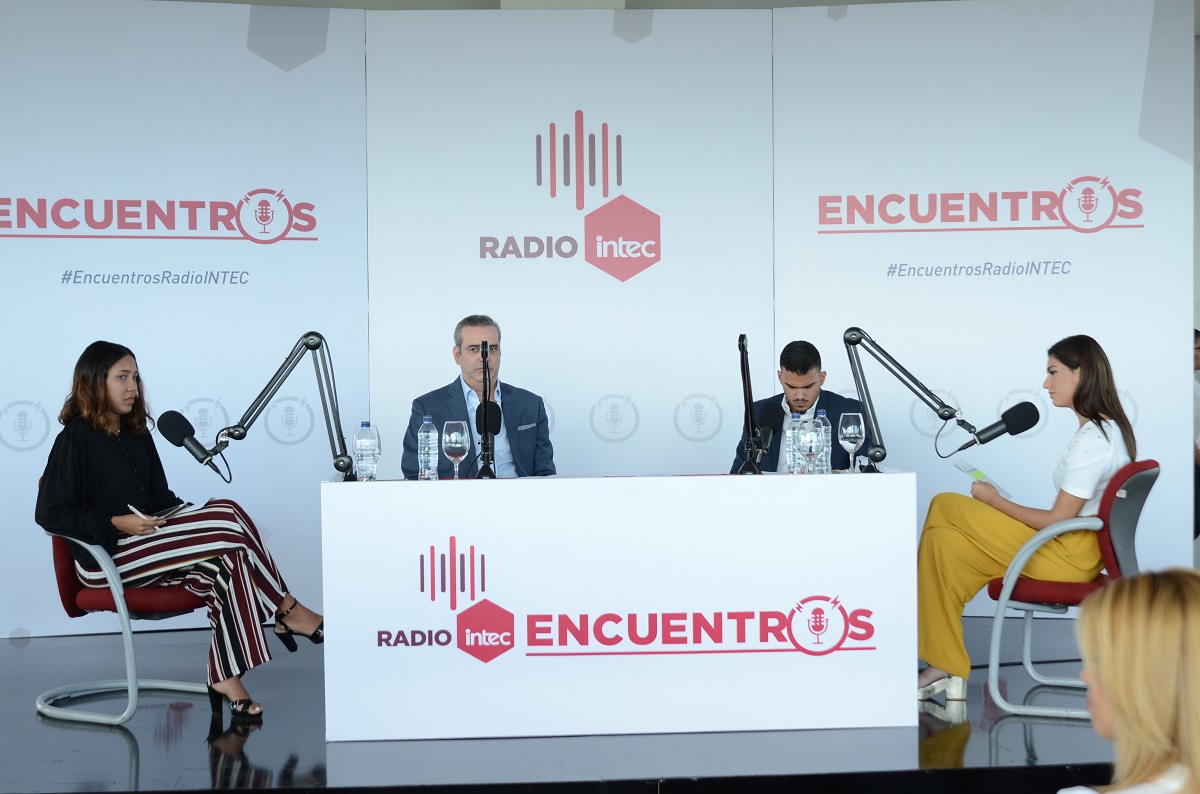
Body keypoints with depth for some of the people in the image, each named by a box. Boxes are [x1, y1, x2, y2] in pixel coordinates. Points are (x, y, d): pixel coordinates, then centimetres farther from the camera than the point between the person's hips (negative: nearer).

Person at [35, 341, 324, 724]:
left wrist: (193, 517, 1)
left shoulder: (137, 434, 16)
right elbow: (49, 513, -11)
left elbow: (161, 497, 22)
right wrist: (116, 523, -20)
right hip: (106, 558, -8)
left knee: (226, 560, -24)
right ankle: (290, 613, -8)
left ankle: (225, 677, -26)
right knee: (229, 520, -22)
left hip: (148, 545, 8)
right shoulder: (76, 438, -7)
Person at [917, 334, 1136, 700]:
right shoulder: (1111, 428, 11)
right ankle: (944, 668, 0)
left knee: (945, 506, -8)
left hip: (1068, 555, -10)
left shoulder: (1092, 439, -20)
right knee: (943, 541, 1)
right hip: (1081, 548, 10)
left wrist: (994, 500, -8)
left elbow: (1058, 520, -20)